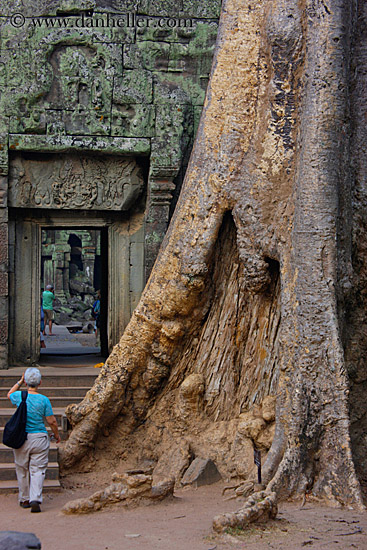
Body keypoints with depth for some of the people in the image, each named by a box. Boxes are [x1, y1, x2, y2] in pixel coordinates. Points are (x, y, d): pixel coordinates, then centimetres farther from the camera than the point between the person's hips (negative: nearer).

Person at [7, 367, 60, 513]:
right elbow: (51, 421, -5)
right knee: (37, 469, 3)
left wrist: (20, 382, 15)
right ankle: (35, 500, -11)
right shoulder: (44, 400, -10)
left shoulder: (19, 396, -6)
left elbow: (10, 394, 20)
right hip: (39, 438, -2)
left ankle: (24, 499, 24)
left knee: (22, 470, 15)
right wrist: (57, 435, 11)